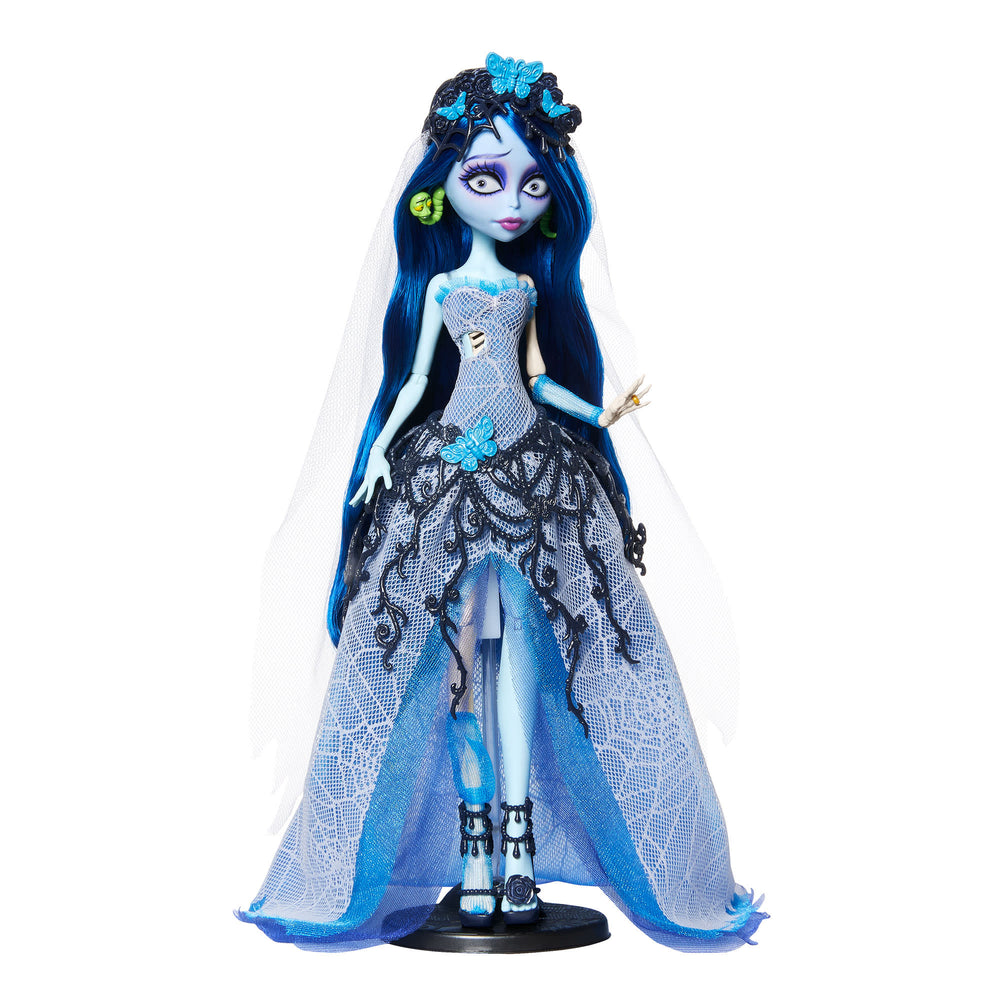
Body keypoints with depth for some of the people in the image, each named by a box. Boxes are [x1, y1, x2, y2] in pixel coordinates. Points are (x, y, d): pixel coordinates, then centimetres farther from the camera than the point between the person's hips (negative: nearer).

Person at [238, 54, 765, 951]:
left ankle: (519, 851, 4)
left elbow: (540, 379, 13)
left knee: (518, 655, -2)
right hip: (449, 472, -2)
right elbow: (415, 380, 4)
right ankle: (475, 859, 5)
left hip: (536, 471, 2)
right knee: (460, 654, -2)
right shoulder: (440, 285, 4)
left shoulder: (532, 287, 11)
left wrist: (600, 415, 0)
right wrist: (381, 451, -7)